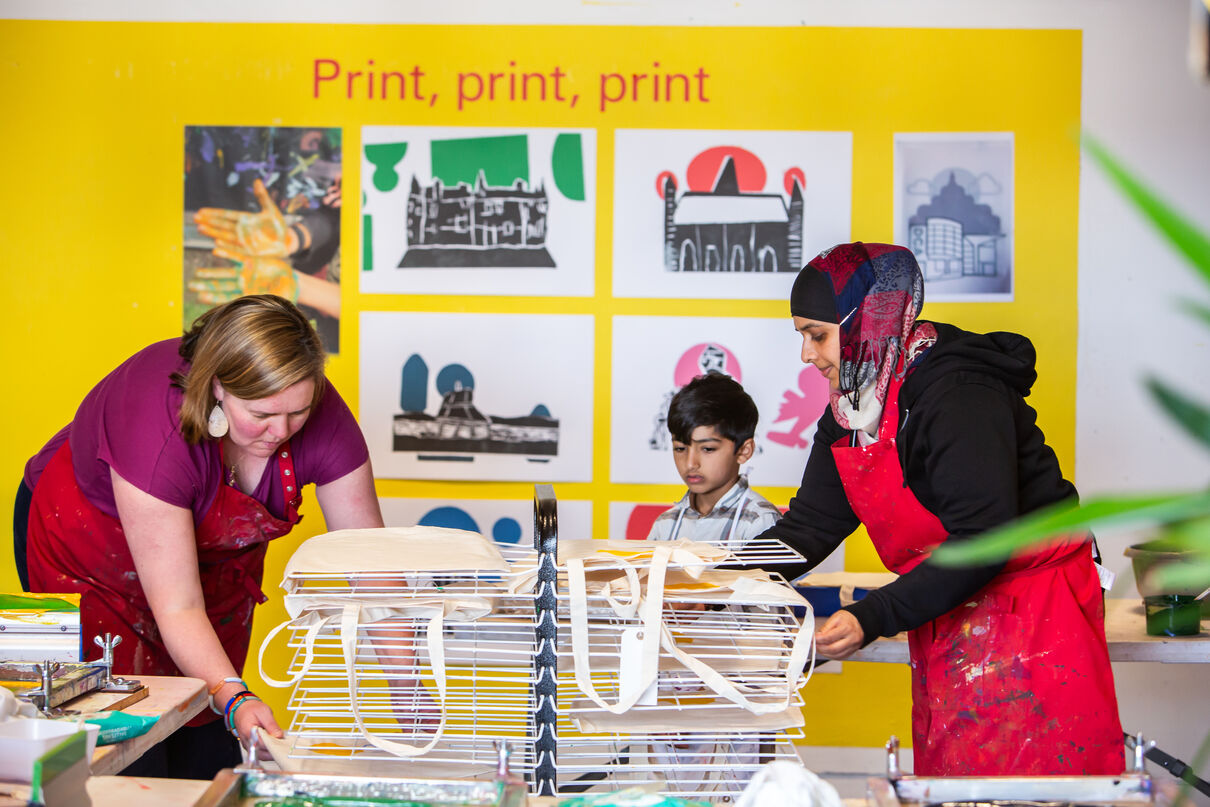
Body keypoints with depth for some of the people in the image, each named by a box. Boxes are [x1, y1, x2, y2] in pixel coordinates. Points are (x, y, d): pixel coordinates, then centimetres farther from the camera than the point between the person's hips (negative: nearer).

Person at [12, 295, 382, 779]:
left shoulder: (321, 415, -27)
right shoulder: (157, 422, -40)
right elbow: (177, 608, -37)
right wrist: (235, 700, -50)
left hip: (218, 560, 4)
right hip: (89, 553, -4)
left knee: (208, 754, 2)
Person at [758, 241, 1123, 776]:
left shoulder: (957, 396, -22)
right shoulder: (846, 415, 5)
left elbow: (983, 541, -27)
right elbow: (809, 527, 5)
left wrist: (873, 619, -31)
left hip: (1031, 612, -8)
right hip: (944, 621, 8)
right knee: (945, 772, 9)